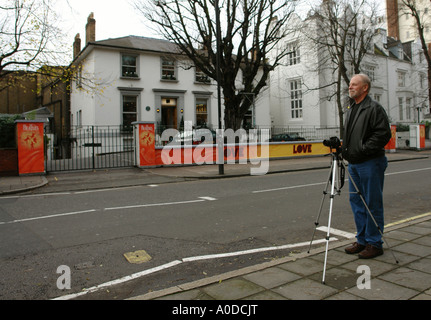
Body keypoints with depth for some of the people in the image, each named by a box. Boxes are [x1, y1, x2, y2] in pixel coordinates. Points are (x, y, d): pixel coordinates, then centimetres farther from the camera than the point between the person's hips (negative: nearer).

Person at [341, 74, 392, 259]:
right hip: (353, 163, 9)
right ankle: (362, 240, 24)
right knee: (356, 202, 13)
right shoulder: (351, 109, 18)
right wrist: (345, 149, 10)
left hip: (371, 163, -9)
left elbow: (383, 134, -17)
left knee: (373, 203, -1)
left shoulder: (374, 108, -9)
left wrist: (363, 149, -19)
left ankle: (374, 243, 9)